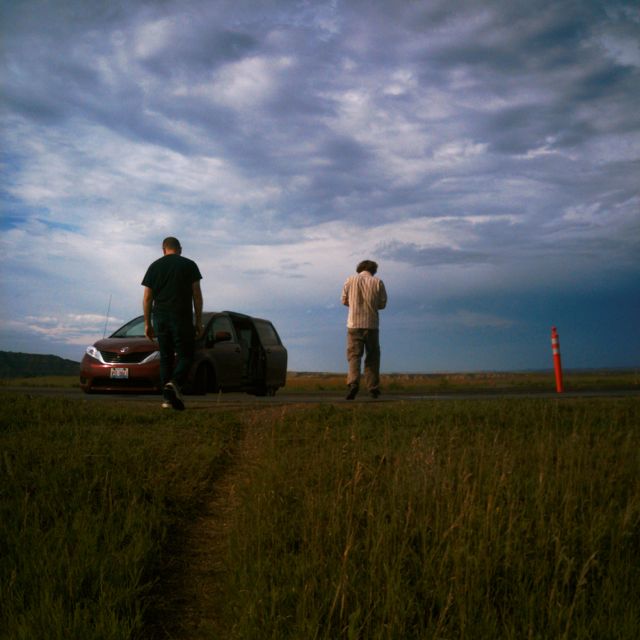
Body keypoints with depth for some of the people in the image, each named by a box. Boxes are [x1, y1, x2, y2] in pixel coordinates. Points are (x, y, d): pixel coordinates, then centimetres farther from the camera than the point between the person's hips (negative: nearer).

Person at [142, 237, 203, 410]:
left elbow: (147, 298, 8)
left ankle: (167, 397, 3)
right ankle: (175, 383, -24)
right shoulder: (189, 265, 5)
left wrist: (147, 323, 12)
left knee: (165, 357, 8)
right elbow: (197, 295, 1)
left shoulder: (154, 266, 12)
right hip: (182, 318, -3)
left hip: (160, 318, 3)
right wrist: (199, 321, 4)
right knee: (185, 355, 3)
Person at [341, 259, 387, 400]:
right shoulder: (378, 282, 1)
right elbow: (382, 304, 3)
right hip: (372, 324, 0)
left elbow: (344, 300, 7)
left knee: (354, 354, -1)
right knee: (372, 356, 10)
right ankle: (373, 388, 12)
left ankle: (353, 383, -22)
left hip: (354, 324, 0)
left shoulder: (351, 280, 2)